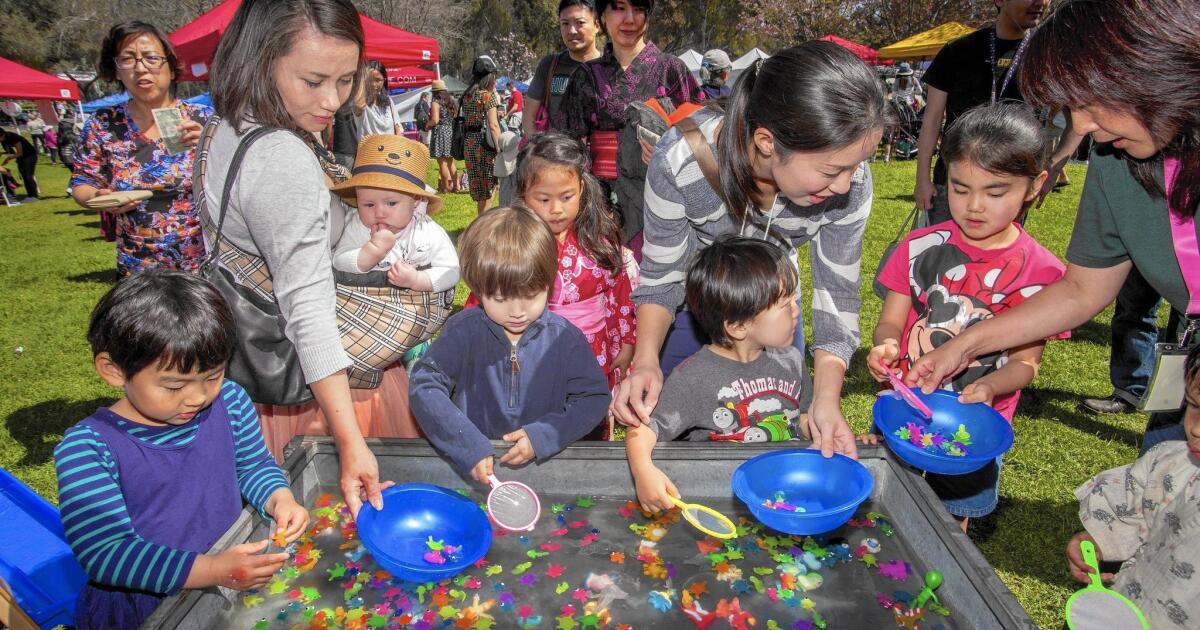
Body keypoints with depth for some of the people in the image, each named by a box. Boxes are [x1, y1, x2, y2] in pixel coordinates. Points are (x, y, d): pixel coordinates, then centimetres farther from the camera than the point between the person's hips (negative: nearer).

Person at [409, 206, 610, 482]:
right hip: (470, 468, 0)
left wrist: (543, 435, -16)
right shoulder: (463, 332, -4)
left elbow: (593, 399, -1)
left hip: (547, 462, 1)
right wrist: (468, 446, -20)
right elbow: (425, 386, -9)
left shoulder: (566, 338, -3)